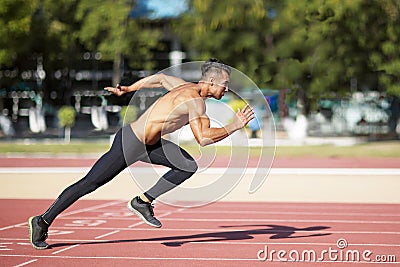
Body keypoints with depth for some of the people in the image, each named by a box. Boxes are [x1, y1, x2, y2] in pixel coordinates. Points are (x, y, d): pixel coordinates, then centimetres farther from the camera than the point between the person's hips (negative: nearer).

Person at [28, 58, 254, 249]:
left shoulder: (187, 87, 6)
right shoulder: (195, 101, -23)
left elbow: (160, 78, 22)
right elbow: (203, 138, -33)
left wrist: (128, 89, 30)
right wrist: (234, 127, -26)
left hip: (150, 144, 9)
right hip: (130, 144, -9)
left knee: (189, 166, 4)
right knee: (89, 184, -1)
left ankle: (143, 202, 8)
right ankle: (42, 222, 10)